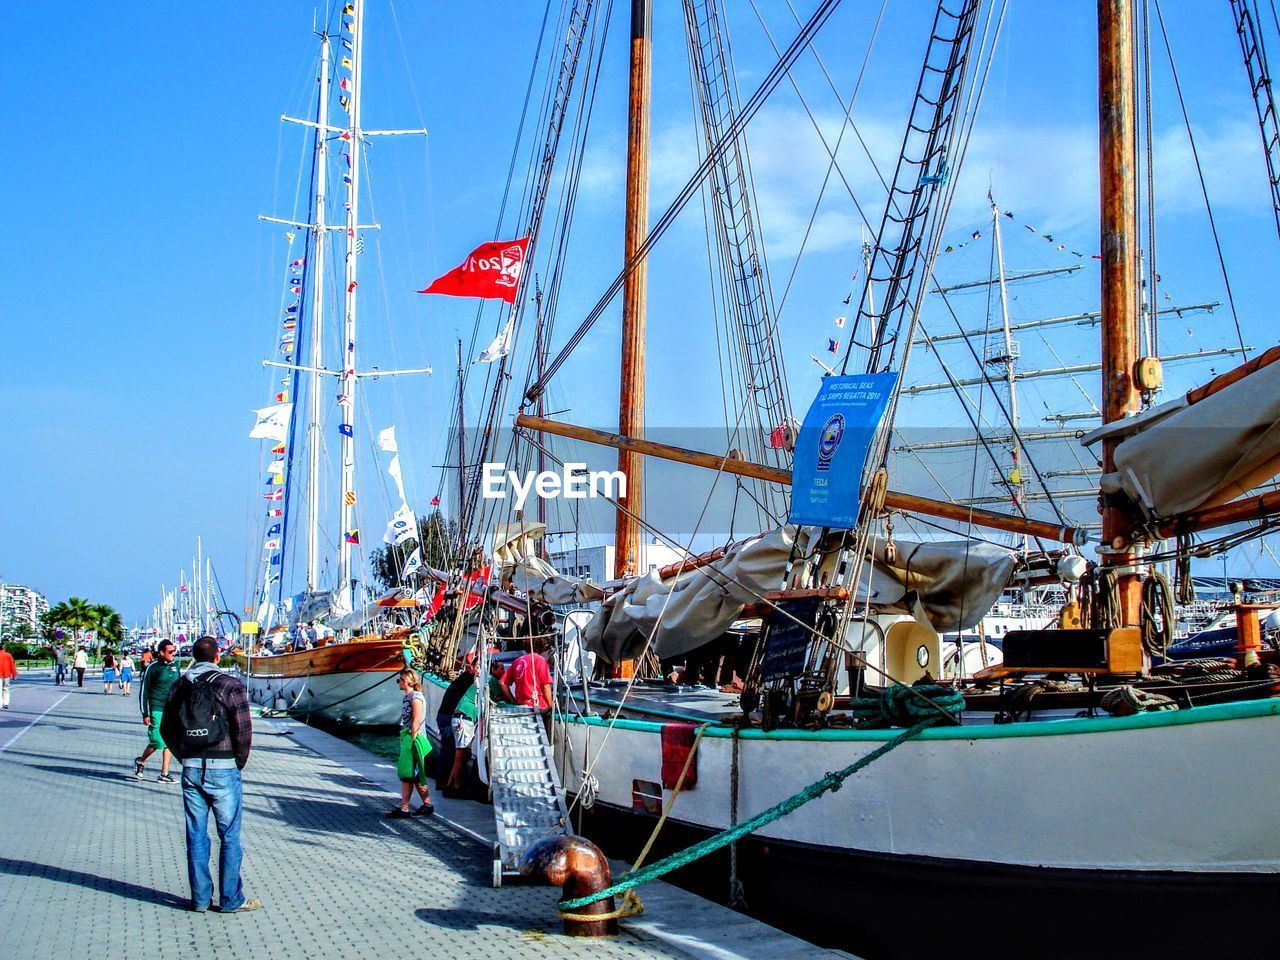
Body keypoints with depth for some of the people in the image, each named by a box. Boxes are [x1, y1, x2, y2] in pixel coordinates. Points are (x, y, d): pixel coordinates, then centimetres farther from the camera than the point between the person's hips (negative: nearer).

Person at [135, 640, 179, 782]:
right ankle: (140, 761, 21)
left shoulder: (175, 666, 10)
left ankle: (164, 774, 8)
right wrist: (145, 714, -8)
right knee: (158, 742, -6)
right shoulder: (153, 668, -8)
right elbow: (143, 691, -5)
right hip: (157, 710, -6)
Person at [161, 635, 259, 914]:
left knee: (196, 836, 9)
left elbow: (166, 728, 11)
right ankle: (231, 899, 6)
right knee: (230, 836, 3)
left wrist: (185, 759, 15)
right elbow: (243, 729, -12)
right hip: (223, 770, -4)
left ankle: (200, 898, 13)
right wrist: (239, 762, 1)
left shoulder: (180, 686, 7)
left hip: (191, 770, 4)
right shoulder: (229, 685, -8)